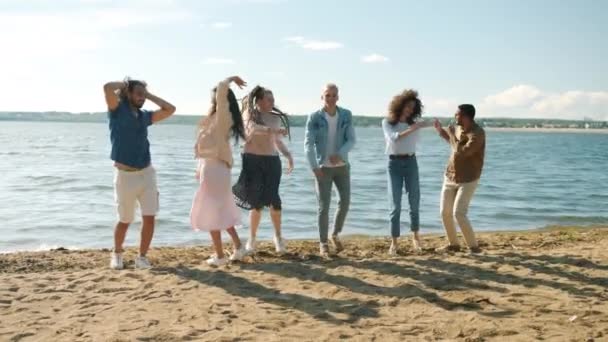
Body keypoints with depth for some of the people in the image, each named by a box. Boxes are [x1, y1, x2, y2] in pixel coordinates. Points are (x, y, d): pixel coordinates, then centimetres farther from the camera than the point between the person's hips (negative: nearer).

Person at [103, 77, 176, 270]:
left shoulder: (144, 116, 11)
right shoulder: (118, 110, -3)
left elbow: (170, 110, 13)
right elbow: (107, 87, -20)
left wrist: (149, 95, 11)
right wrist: (124, 84, 0)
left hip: (146, 173, 4)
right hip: (125, 175, -4)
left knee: (149, 218, -3)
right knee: (125, 221, 7)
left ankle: (142, 257, 11)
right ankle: (117, 254, 31)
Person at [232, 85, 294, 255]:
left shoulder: (276, 117, 12)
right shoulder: (249, 114, 1)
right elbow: (252, 128, -22)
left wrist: (288, 155, 5)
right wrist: (274, 130, -37)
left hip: (272, 161, 2)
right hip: (252, 160, -2)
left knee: (272, 198, -12)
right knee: (256, 201, -1)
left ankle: (278, 236, 3)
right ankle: (252, 239, 13)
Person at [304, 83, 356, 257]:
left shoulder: (346, 115, -2)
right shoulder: (314, 117, -9)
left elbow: (351, 140, -4)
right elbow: (308, 144, -13)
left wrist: (340, 154, -22)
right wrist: (314, 167, -24)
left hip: (342, 166, 3)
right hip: (323, 168, -3)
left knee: (345, 201, 2)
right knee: (324, 206, -2)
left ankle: (335, 235, 25)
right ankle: (323, 244, 9)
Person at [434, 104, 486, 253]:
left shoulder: (477, 134, -23)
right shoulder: (459, 128, 1)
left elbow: (460, 153, -31)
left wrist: (453, 135, -18)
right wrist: (440, 131, 15)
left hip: (468, 180, -8)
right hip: (450, 177, 8)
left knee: (459, 214, -18)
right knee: (445, 212, 9)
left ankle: (474, 247, -4)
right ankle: (453, 244, 25)